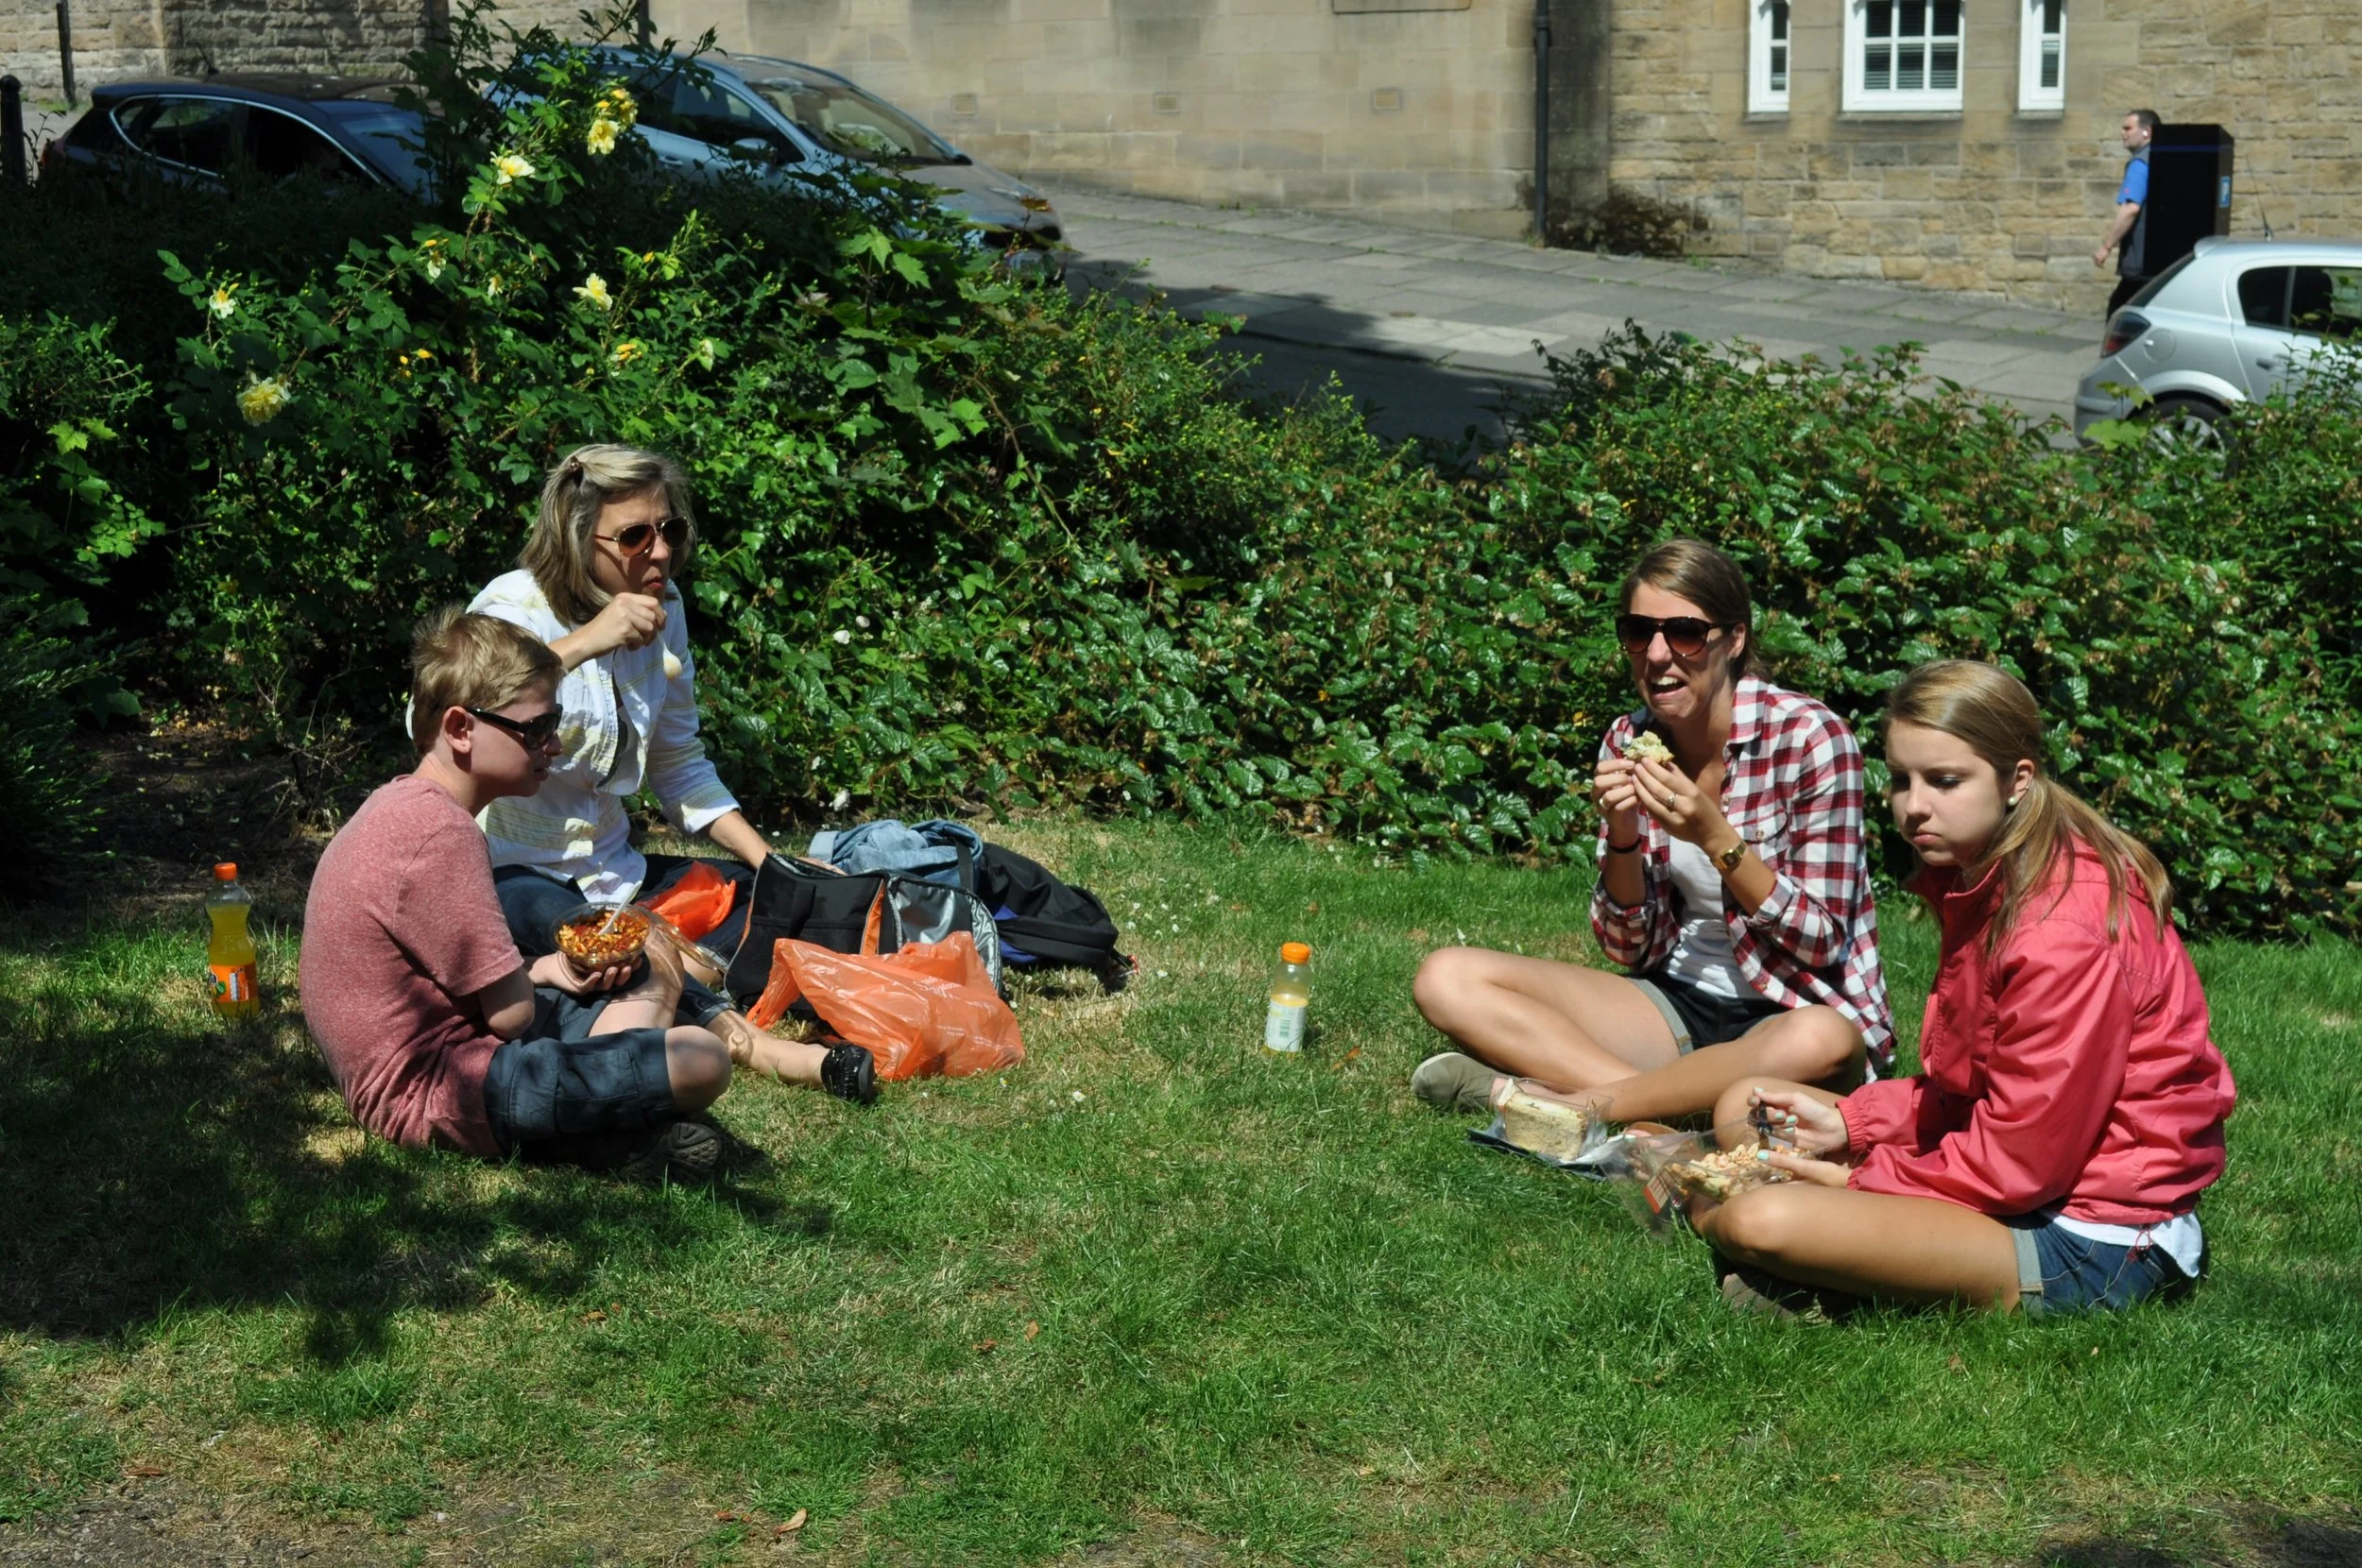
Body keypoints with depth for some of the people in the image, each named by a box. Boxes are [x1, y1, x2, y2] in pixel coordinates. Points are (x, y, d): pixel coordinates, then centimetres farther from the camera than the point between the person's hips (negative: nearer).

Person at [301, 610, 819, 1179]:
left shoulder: (406, 806, 13)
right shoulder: (439, 831, -21)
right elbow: (511, 1013, -19)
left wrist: (553, 969, 5)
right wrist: (547, 972, 3)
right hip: (435, 1095, -11)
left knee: (653, 962, 21)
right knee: (701, 1060, -24)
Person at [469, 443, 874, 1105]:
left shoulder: (663, 610, 3)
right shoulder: (517, 607, -15)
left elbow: (678, 762, 14)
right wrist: (586, 640, -37)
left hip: (606, 870, 8)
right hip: (505, 874, -8)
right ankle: (754, 1047, -39)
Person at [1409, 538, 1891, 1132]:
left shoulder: (1809, 736, -14)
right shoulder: (1628, 742, 0)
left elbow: (1823, 946, -13)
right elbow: (1633, 947, 2)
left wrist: (1714, 837, -24)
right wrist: (1622, 835, -17)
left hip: (1792, 1012, -5)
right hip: (1677, 1002, 5)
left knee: (1823, 1041, -42)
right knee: (1446, 978, -11)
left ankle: (1572, 1101, -27)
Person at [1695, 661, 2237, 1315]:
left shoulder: (2068, 930, -25)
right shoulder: (1980, 881, 7)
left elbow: (2020, 1158, -22)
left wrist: (1859, 1181, -12)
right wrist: (1848, 1122, 0)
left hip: (2091, 1242, -10)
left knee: (1765, 1222, -27)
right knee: (1745, 1107, 14)